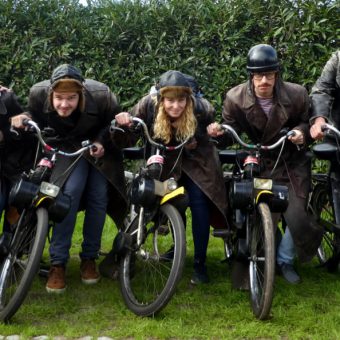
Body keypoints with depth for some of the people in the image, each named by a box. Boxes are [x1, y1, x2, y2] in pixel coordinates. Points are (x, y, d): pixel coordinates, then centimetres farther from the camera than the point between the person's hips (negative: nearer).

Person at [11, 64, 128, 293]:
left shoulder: (101, 95, -30)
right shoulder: (38, 93, -27)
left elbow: (114, 122, -10)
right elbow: (37, 120, -6)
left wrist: (102, 142, -26)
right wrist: (24, 119, -28)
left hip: (98, 146, 1)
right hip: (68, 147, 0)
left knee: (99, 197, -10)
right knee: (70, 191, -23)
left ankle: (89, 258, 10)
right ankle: (58, 263, -16)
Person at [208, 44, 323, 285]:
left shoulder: (296, 95, -15)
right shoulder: (235, 98, -15)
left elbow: (307, 122, 1)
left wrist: (302, 132, -22)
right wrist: (218, 132, -29)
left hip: (292, 164, 1)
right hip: (259, 164, 0)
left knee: (296, 217, -5)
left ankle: (285, 259, 24)